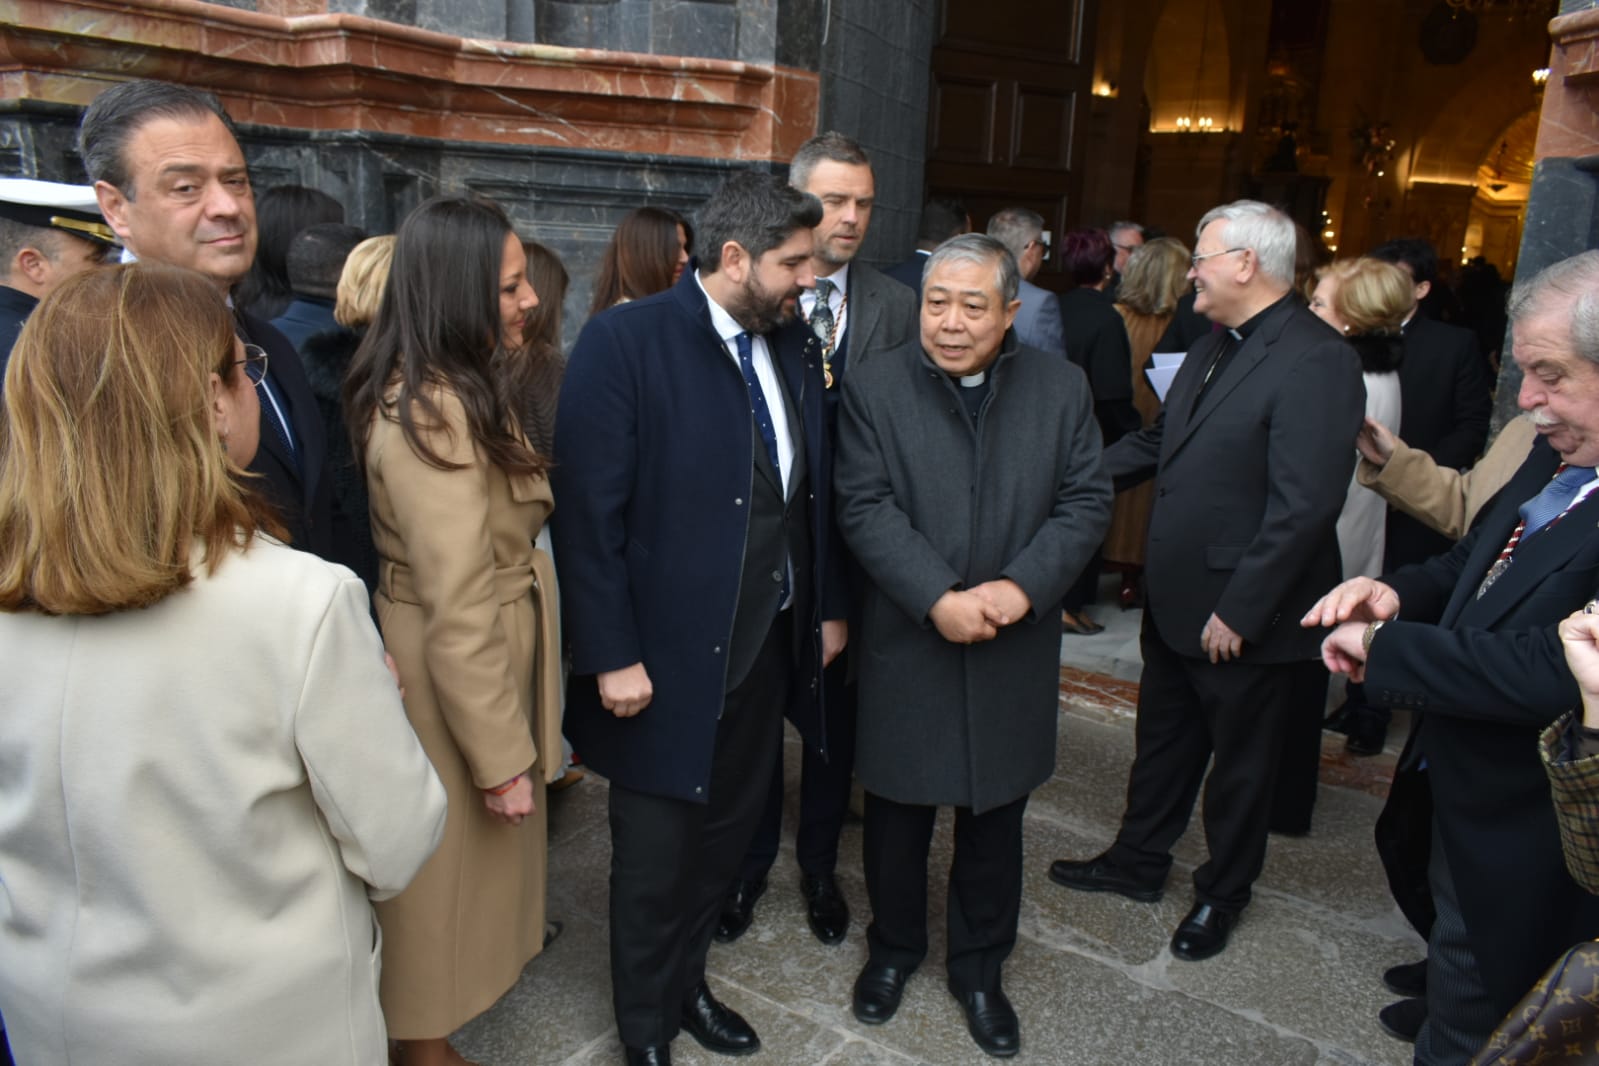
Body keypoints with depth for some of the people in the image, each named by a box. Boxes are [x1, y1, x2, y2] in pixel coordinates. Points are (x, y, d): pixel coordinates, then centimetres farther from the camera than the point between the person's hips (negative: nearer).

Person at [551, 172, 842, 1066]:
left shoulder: (794, 345, 5)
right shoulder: (624, 341, -15)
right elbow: (590, 513, -17)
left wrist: (828, 608, 11)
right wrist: (613, 656, -17)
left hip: (768, 648, 6)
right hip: (669, 657, -5)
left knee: (728, 831, 20)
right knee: (657, 851, 13)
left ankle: (689, 982, 46)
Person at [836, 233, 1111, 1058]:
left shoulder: (1061, 386, 0)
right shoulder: (875, 387, -6)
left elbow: (1086, 502, -2)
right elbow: (866, 509, -12)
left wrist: (1022, 586, -17)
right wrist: (938, 600, -22)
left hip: (1014, 650, 2)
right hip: (908, 646, -1)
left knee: (995, 821, 16)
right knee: (898, 815, 15)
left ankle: (979, 968, 37)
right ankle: (893, 947, 40)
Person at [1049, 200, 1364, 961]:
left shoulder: (1315, 362, -21)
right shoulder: (1216, 348, 9)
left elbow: (1304, 505, -26)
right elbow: (1159, 441, 18)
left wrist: (1238, 612, -23)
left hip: (1244, 620, -8)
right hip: (1176, 602, 8)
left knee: (1240, 764, 14)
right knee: (1162, 741, 23)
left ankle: (1222, 895, 35)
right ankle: (1137, 862, 42)